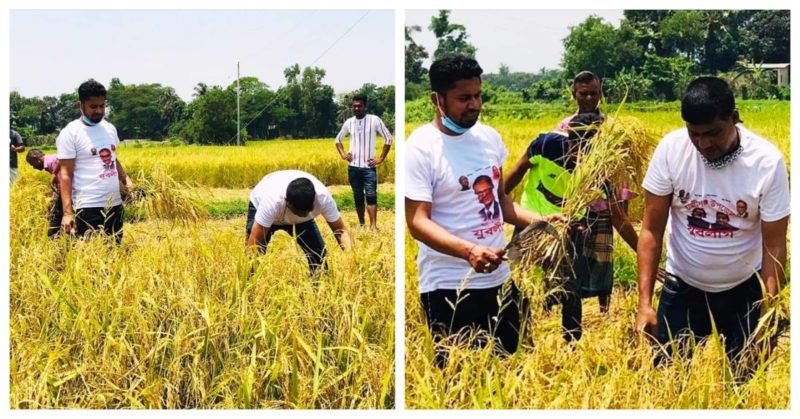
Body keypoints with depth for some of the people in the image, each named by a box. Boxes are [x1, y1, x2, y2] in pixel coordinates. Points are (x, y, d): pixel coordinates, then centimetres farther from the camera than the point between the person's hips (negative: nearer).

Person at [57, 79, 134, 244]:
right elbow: (65, 174, -11)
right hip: (88, 208, -6)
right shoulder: (70, 133, -9)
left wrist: (126, 178, 3)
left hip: (115, 205, 7)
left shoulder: (110, 128, 11)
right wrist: (67, 212, -19)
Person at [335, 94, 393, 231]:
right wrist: (343, 154, 8)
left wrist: (381, 158, -4)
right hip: (353, 167, 4)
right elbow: (338, 139, 23)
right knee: (358, 197, 9)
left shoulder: (374, 120, -5)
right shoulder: (349, 122, 7)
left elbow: (388, 138, -1)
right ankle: (361, 224, 17)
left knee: (371, 196, -13)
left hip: (369, 167, -4)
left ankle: (373, 226, -18)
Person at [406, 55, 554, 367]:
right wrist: (469, 251, -34)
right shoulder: (420, 148, -13)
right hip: (449, 287, -6)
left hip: (499, 279, 7)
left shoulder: (489, 137, 7)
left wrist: (536, 221, 1)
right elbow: (417, 222, -19)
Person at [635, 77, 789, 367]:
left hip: (744, 288, 0)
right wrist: (644, 303, -17)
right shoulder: (670, 149, -17)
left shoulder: (767, 161, -19)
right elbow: (652, 230, -12)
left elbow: (774, 245, -13)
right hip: (683, 285, 1)